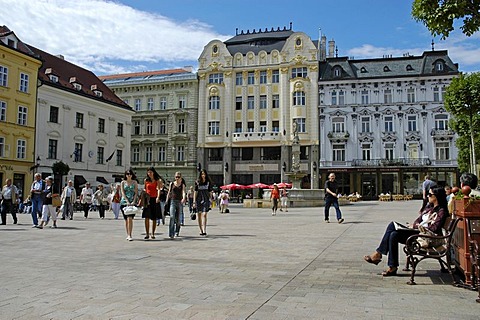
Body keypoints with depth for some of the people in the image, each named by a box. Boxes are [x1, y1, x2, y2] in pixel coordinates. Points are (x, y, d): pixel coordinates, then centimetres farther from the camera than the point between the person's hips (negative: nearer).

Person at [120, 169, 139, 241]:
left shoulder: (134, 182, 8)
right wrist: (127, 201, -11)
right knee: (126, 219, 6)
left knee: (130, 218, -15)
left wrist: (134, 201, -10)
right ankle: (128, 235, 16)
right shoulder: (123, 182, 9)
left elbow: (136, 192, 3)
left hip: (132, 202, -2)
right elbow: (122, 193, 1)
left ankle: (130, 235, -16)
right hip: (124, 202, 2)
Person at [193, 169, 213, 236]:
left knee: (204, 214, -14)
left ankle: (204, 230, -17)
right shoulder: (197, 182, 4)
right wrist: (194, 201, 2)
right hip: (198, 200, 2)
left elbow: (210, 192, 8)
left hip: (206, 200, -2)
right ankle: (201, 230, 17)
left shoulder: (208, 182, 4)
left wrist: (211, 199, 5)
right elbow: (195, 192, 5)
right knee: (199, 215, 6)